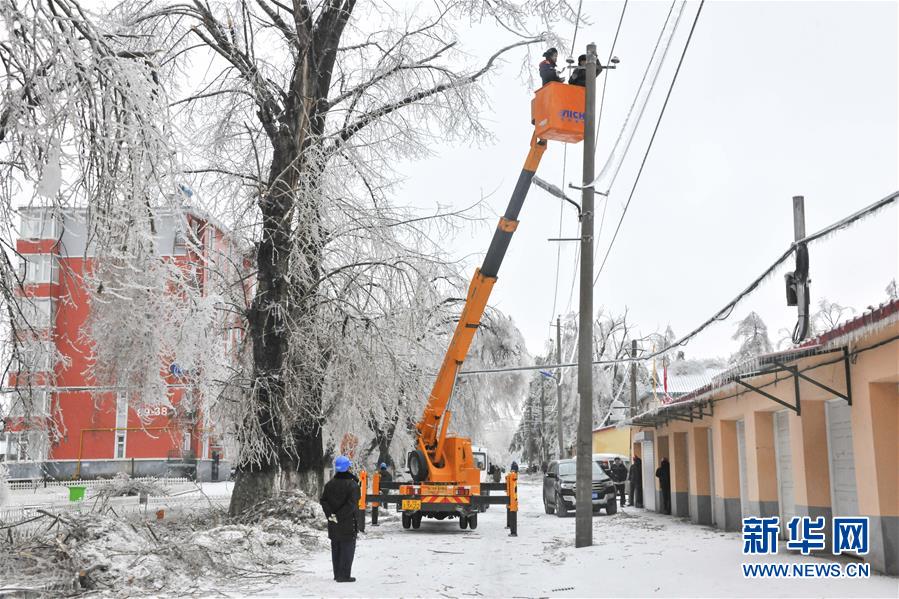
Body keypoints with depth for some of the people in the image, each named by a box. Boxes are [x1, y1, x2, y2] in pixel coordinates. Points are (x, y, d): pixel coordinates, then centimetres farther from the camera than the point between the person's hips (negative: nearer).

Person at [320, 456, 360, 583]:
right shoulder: (352, 484, -12)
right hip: (348, 524, -6)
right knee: (347, 548, 0)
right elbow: (351, 504, -21)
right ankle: (344, 575, -2)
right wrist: (339, 516, -17)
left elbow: (323, 500, 0)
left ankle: (337, 574, 20)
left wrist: (330, 514, -6)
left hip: (333, 524, 6)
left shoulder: (330, 484, 6)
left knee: (335, 548, 15)